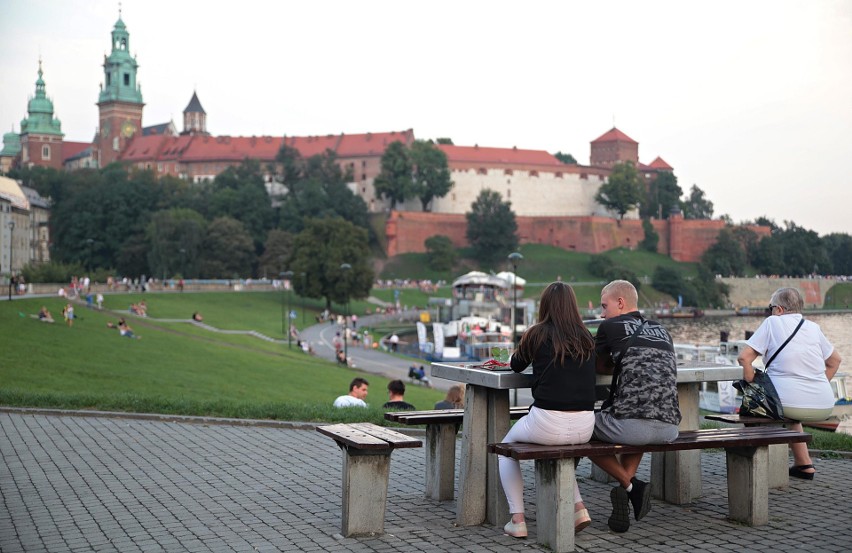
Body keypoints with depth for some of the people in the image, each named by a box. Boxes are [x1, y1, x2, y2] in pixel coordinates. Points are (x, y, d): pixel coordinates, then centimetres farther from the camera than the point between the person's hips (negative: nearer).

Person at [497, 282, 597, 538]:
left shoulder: (537, 334, -2)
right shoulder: (587, 339, 8)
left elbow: (516, 366, 17)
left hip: (548, 424, -4)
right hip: (584, 427, 4)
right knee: (558, 451, 38)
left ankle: (517, 520, 14)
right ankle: (578, 508, 20)